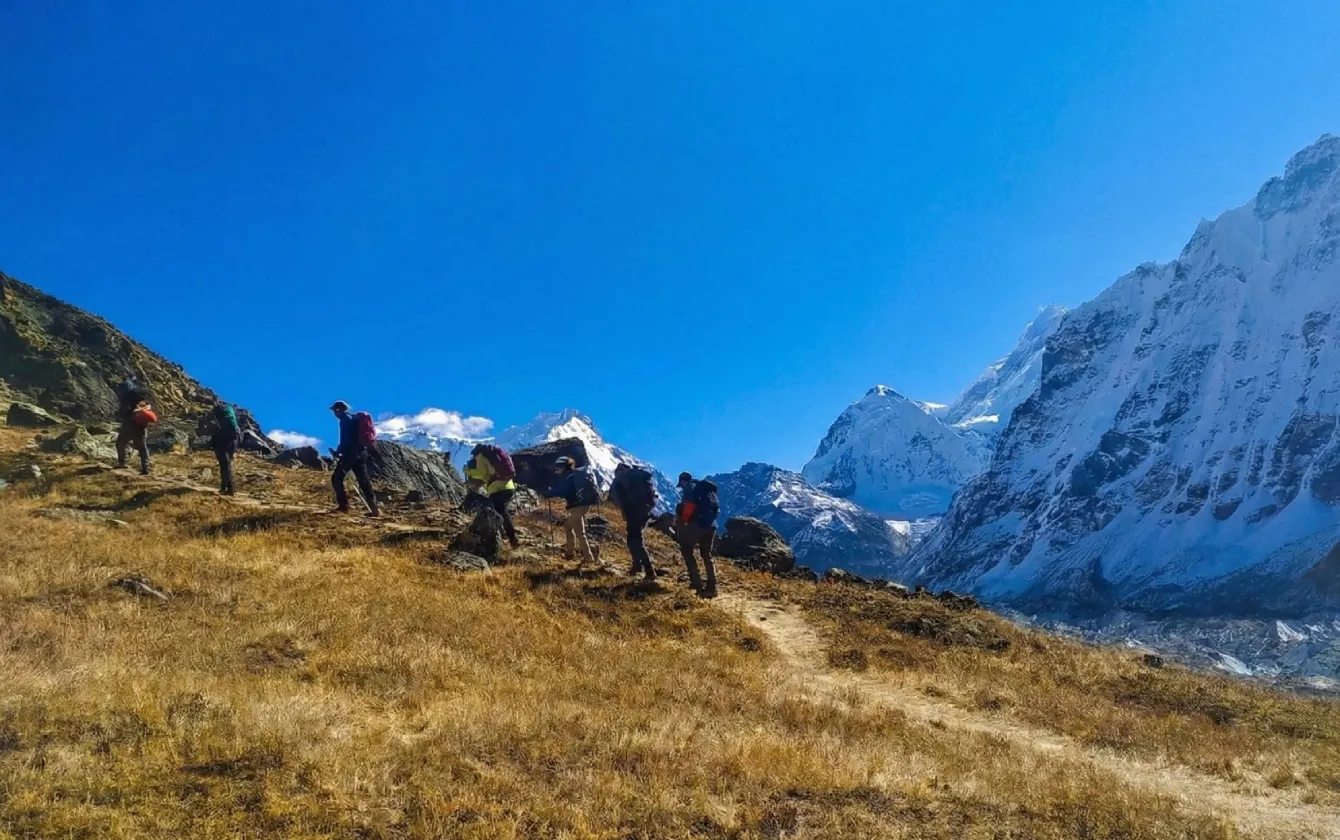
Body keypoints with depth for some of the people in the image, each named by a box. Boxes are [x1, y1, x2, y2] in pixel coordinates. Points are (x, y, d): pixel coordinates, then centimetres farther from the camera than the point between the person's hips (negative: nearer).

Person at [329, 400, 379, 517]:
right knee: (363, 481, 5)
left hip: (351, 453, -8)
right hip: (361, 452, 9)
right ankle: (374, 509, -3)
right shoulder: (354, 418, 21)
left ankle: (343, 506, -4)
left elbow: (346, 439, -16)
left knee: (336, 478, 2)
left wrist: (338, 452, -9)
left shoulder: (345, 419, -6)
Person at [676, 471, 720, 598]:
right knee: (707, 555, 17)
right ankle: (712, 587, 8)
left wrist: (682, 520, -2)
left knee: (686, 549, 9)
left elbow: (689, 505, -15)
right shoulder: (706, 488, 27)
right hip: (711, 524, 7)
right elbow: (716, 507, 22)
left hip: (699, 523, -7)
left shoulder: (690, 487, 2)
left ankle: (697, 584, 1)